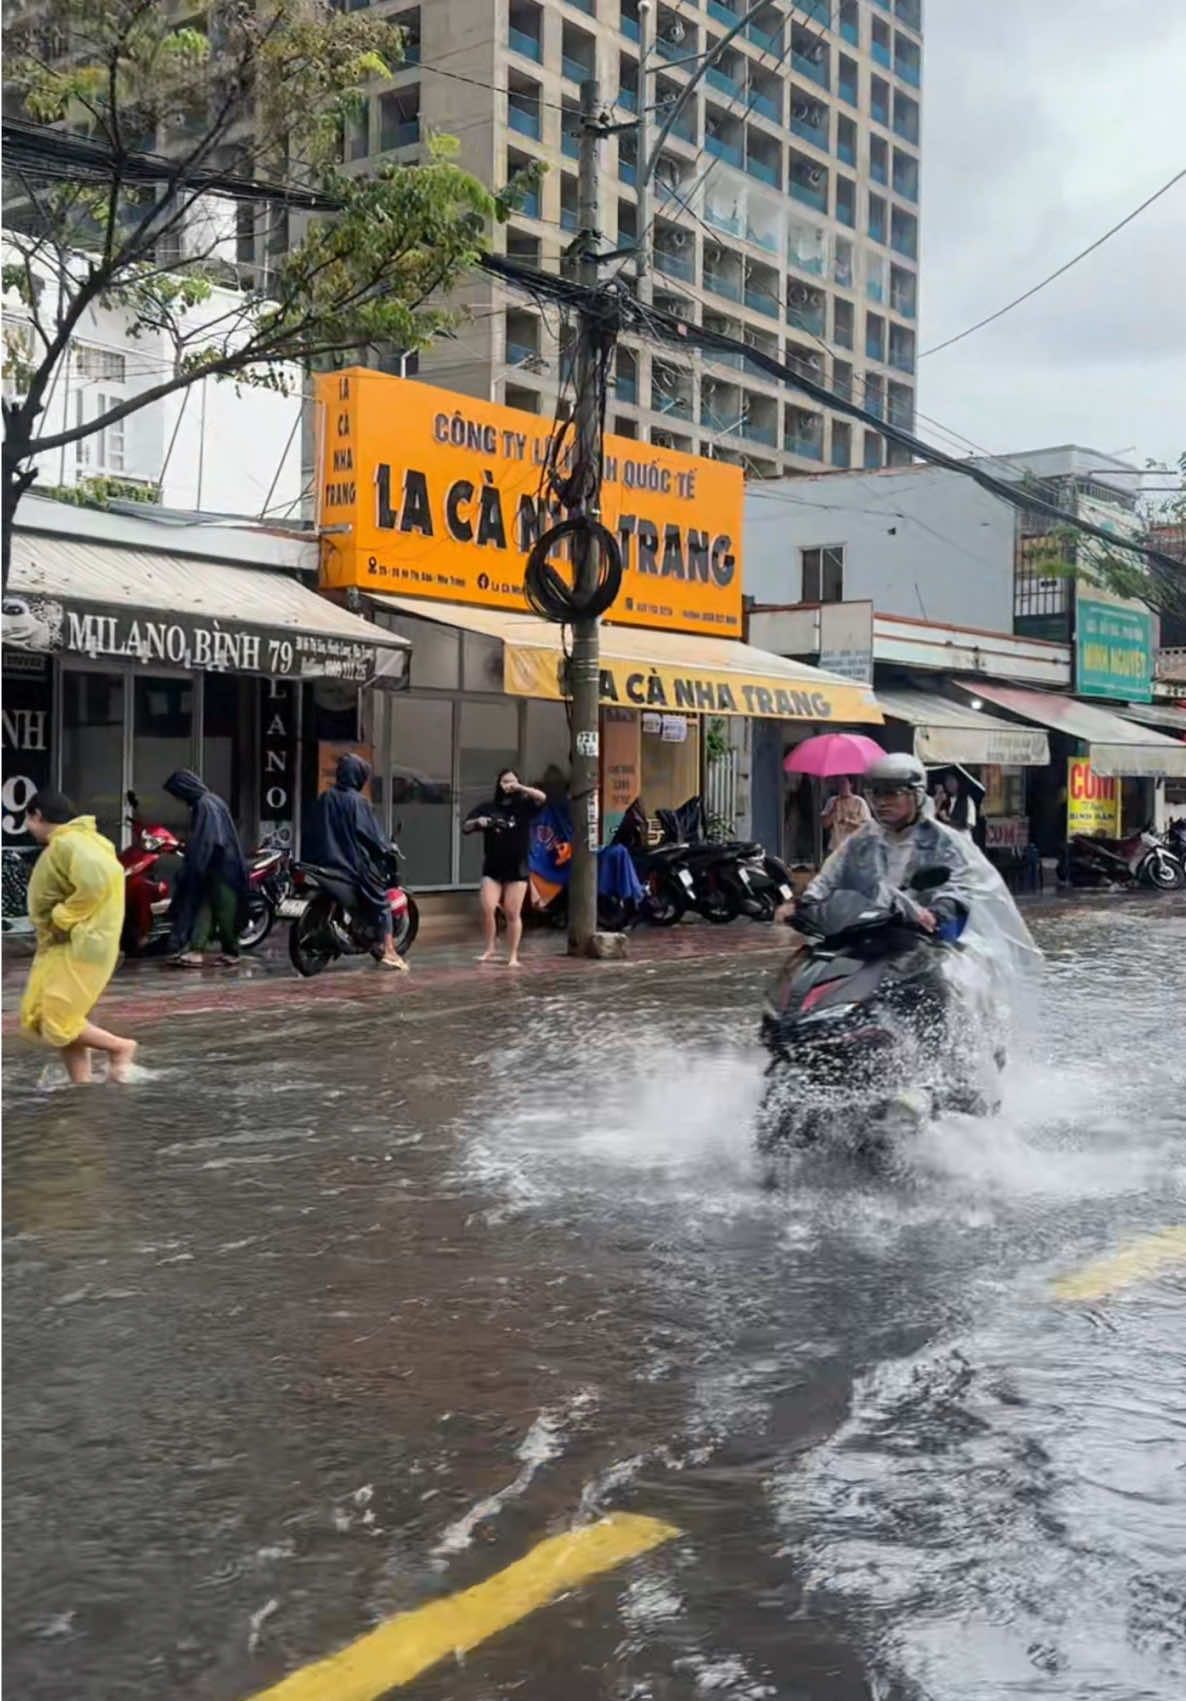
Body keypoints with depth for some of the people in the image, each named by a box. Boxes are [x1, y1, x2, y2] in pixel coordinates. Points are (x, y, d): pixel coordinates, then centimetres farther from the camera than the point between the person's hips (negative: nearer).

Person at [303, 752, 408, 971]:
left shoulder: (324, 798, 5)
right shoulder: (358, 802, -12)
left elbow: (311, 832, 12)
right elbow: (373, 834, -11)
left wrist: (312, 857, 22)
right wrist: (386, 848, 7)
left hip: (325, 862, 6)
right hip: (355, 866, -6)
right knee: (380, 901, 5)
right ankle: (389, 951, -3)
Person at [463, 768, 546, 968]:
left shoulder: (523, 806, 4)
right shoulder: (487, 808, 9)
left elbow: (542, 798, -13)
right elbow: (465, 827, 7)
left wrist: (520, 788, -21)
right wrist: (477, 822, -13)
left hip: (517, 869, -2)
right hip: (492, 868, 2)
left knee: (512, 914, -1)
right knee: (487, 909, -10)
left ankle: (513, 956, 5)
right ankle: (489, 951, 4)